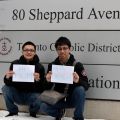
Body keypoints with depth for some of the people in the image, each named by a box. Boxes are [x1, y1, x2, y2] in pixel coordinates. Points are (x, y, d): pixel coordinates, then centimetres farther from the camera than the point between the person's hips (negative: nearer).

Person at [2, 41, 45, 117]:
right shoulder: (15, 64, -5)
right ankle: (13, 112, 2)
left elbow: (42, 88, -14)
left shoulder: (40, 67, -9)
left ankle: (33, 113, 6)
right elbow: (8, 83, -6)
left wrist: (38, 80, -35)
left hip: (32, 94, -2)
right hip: (17, 94, 2)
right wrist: (7, 77, -29)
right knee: (5, 88, -21)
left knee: (39, 100, -31)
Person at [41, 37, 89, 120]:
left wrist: (78, 81, -34)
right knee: (44, 106, -25)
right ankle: (59, 112, 10)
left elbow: (86, 86, -13)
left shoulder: (77, 65, -9)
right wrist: (48, 81, -24)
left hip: (73, 99, -1)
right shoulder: (52, 65, -3)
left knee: (80, 89, -32)